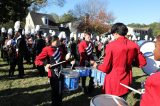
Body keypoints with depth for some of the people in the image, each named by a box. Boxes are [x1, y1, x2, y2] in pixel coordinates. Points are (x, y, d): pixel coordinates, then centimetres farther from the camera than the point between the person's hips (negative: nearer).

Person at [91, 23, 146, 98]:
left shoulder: (111, 45, -17)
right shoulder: (134, 45, -4)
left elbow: (105, 68, -15)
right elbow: (142, 63, 4)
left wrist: (96, 65, 5)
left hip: (113, 82, -4)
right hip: (126, 81, 4)